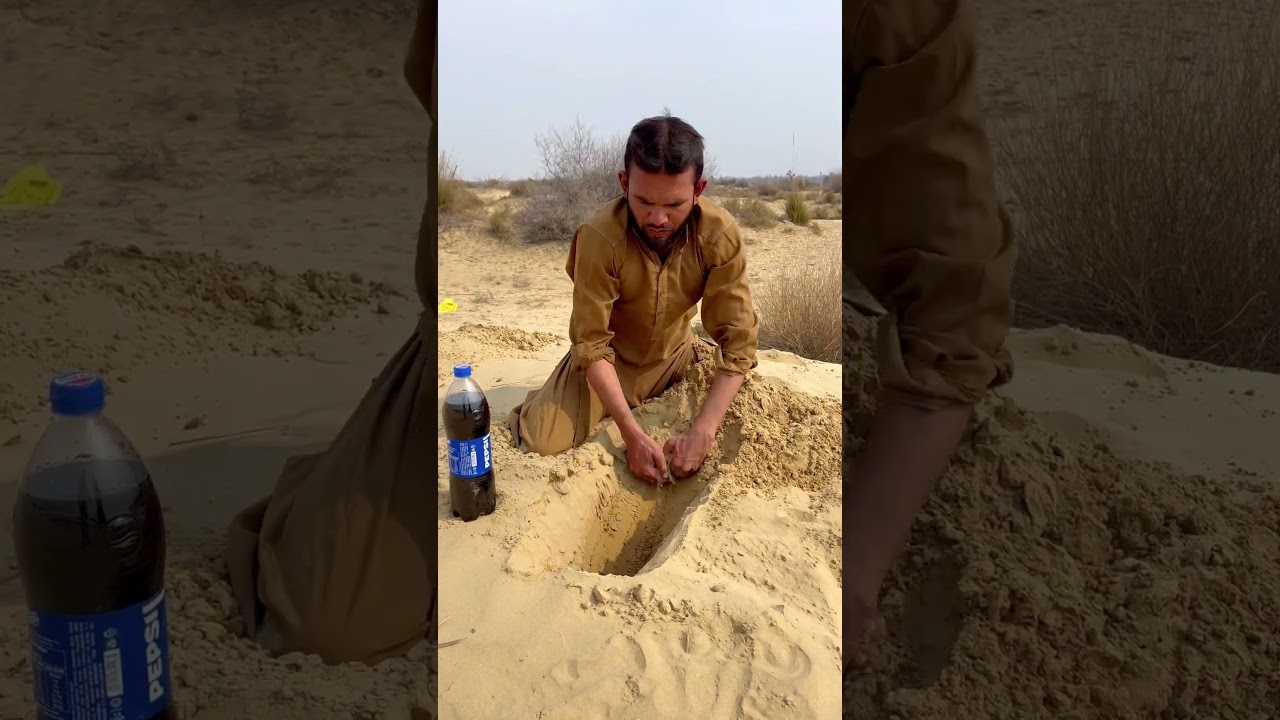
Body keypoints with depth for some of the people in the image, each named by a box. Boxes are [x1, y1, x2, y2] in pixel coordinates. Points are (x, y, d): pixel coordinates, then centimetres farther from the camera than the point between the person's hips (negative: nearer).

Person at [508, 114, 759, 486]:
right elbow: (593, 345, -27)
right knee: (545, 443, -21)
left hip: (673, 356, 3)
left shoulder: (720, 235, -25)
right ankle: (539, 407, 16)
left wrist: (702, 430, -33)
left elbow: (738, 340, -23)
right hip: (609, 358, -3)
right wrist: (633, 434, -34)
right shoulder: (599, 236, -31)